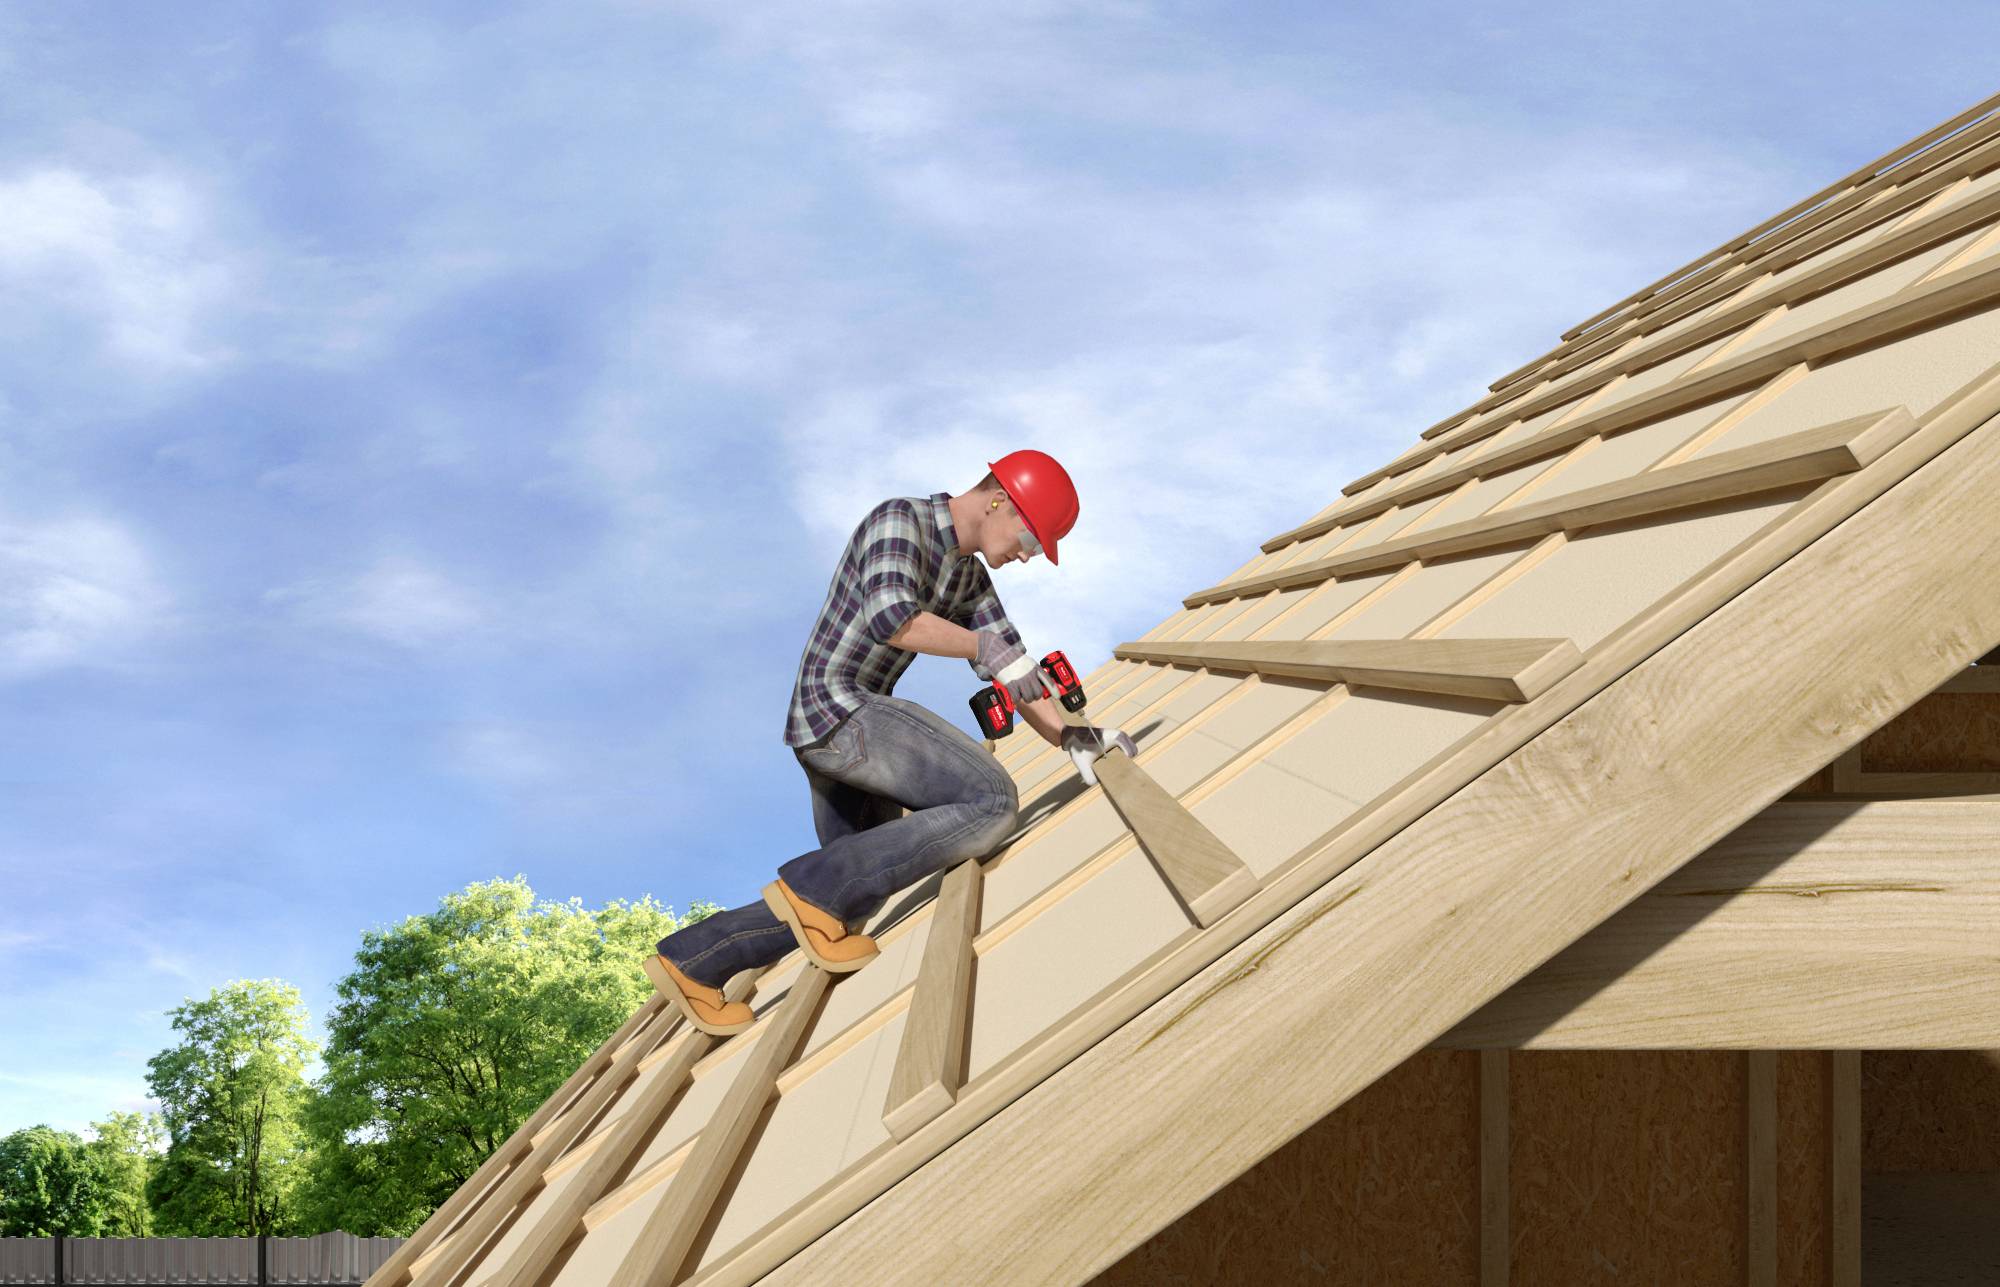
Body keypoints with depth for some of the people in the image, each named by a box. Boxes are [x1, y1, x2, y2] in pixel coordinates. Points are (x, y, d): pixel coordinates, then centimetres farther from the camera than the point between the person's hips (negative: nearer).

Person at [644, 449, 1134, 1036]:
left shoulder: (969, 576, 17)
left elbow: (1010, 666, 14)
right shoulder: (899, 520, -10)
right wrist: (984, 644, -17)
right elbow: (891, 619, -26)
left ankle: (691, 960, 16)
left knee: (855, 902, 16)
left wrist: (1068, 735, 1)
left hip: (841, 735, 10)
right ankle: (814, 887, -17)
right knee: (991, 804, -20)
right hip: (837, 707, -10)